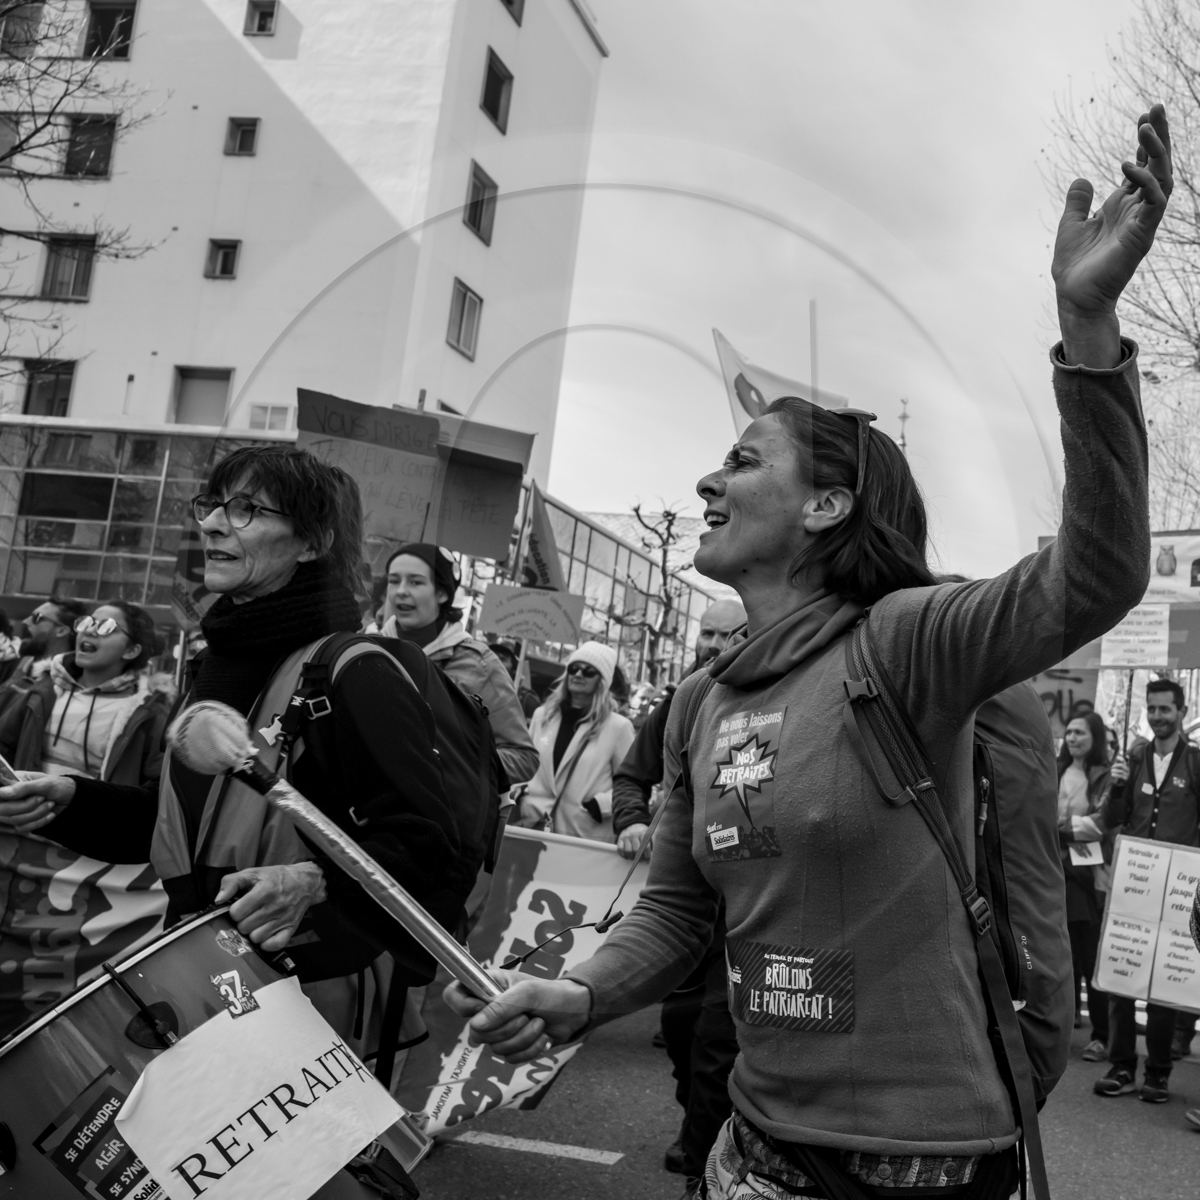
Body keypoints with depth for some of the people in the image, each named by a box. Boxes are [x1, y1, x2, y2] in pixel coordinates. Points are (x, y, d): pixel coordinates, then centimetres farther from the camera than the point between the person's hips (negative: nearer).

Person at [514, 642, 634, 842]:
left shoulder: (618, 726, -3)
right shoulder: (542, 715, 12)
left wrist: (598, 806, -15)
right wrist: (523, 800, 3)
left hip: (590, 838, -4)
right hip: (538, 830, 4)